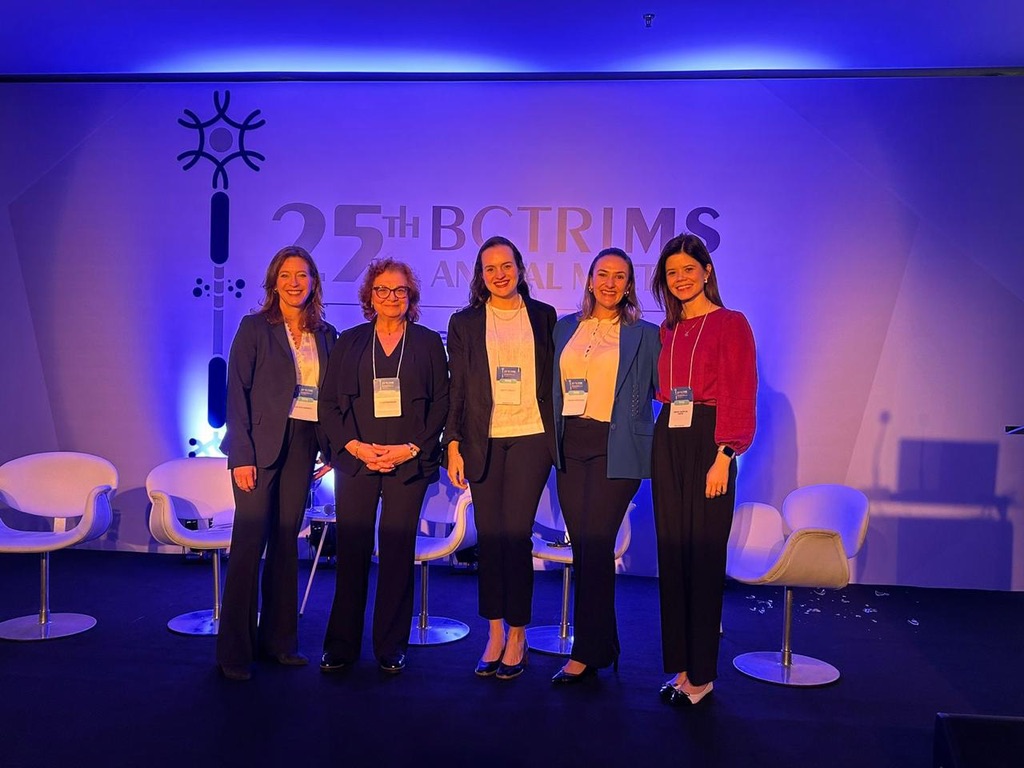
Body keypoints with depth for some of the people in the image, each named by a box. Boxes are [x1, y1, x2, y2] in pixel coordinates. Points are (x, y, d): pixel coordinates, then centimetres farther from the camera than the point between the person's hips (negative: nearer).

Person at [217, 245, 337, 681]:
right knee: (249, 541, -3)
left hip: (303, 445, 4)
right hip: (261, 445, -4)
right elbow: (237, 393, -6)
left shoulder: (325, 335, 11)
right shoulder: (255, 328, -1)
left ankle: (278, 640, 20)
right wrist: (242, 455, -12)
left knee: (286, 540, 9)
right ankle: (234, 651, 6)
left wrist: (333, 448, 4)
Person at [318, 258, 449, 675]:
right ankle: (341, 645, 13)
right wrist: (354, 445, -7)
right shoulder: (349, 342, 11)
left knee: (397, 551, 1)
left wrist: (411, 448, -8)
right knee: (351, 550, 1)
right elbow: (329, 402, 8)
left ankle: (391, 646, 13)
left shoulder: (428, 342, 8)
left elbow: (442, 402, 3)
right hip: (355, 460, 1)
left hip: (409, 462, -1)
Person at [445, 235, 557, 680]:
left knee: (516, 534, -5)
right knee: (489, 537, 5)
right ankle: (495, 634, 17)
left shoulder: (544, 317, 8)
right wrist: (453, 446, 0)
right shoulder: (464, 323, 8)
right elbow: (457, 389, 6)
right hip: (483, 440, 1)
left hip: (531, 437, -1)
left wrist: (559, 438, 3)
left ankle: (517, 635, 9)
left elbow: (553, 380, 9)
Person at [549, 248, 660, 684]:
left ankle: (586, 652, 2)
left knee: (595, 545, -9)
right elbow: (554, 387, 16)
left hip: (616, 450, -4)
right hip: (571, 446, 5)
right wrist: (553, 440, 9)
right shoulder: (565, 328, 13)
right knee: (582, 547, 7)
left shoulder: (644, 335, 2)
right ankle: (602, 645, 20)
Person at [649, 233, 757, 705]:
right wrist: (657, 448, 4)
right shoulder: (667, 330, 15)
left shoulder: (731, 325, -2)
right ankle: (680, 665, 19)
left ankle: (701, 674, 9)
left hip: (707, 443, -6)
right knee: (671, 551, 8)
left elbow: (740, 396, -9)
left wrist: (724, 457, -17)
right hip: (667, 443, 6)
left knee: (704, 554, -3)